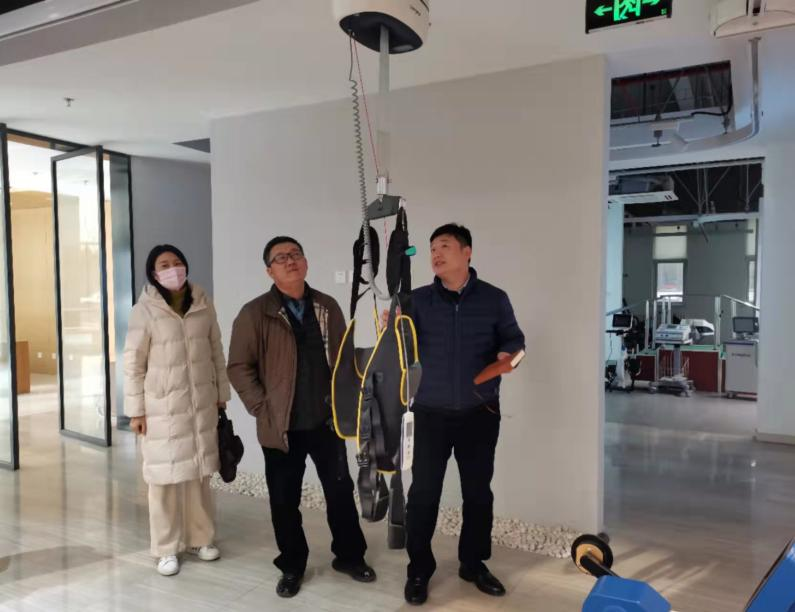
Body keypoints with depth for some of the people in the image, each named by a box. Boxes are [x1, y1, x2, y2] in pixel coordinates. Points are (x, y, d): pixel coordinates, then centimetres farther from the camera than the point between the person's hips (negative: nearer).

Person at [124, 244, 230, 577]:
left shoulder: (203, 304, 1)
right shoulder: (144, 311, -9)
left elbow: (216, 352, 8)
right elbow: (133, 364, -6)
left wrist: (222, 394, 9)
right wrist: (135, 410, -7)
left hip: (202, 404, 3)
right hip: (162, 407, -3)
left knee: (200, 473, 13)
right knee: (165, 476, 5)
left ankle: (200, 538, 29)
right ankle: (167, 548, 22)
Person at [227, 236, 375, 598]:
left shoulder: (327, 307, 4)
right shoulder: (255, 313, -7)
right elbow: (239, 367, -6)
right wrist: (262, 407, -10)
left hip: (327, 421, 3)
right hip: (282, 427, -2)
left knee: (340, 490, 13)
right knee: (285, 500, 11)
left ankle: (349, 556, 34)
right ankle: (291, 567, 31)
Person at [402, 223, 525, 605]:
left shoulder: (494, 299, -1)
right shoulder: (418, 300, -1)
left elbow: (514, 338, 7)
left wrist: (509, 355, -14)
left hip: (480, 413, 1)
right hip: (432, 413, 0)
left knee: (478, 491, 14)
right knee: (423, 493, 4)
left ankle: (473, 564, 34)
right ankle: (419, 569, 24)